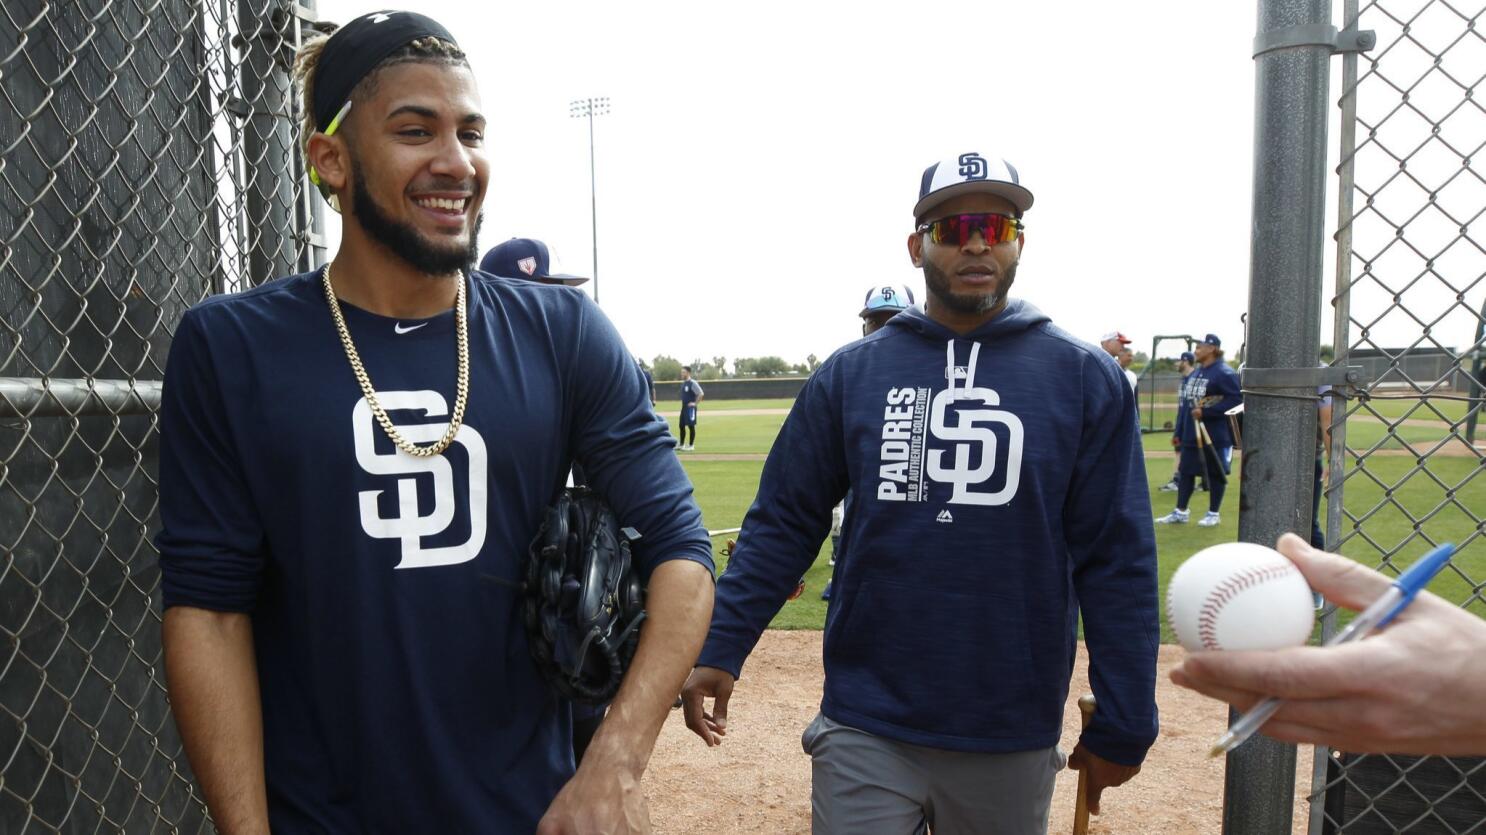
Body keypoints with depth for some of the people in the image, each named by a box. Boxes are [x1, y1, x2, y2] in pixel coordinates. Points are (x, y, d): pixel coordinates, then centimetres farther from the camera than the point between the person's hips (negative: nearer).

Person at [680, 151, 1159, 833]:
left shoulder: (1085, 378, -2)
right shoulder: (850, 373, 1)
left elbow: (1117, 560, -3)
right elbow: (782, 526, 1)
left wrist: (1122, 726, -2)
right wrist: (719, 650, -6)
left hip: (1013, 742, 1)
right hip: (864, 731, 0)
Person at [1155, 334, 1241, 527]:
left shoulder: (1224, 373, -12)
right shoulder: (1194, 374, 14)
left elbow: (1236, 400, -19)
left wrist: (1206, 412, -22)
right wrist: (1179, 431, 16)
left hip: (1215, 436, -8)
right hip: (1191, 434, 8)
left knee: (1215, 473, 3)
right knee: (1185, 471, 10)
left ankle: (1214, 514, 15)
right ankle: (1180, 512, 18)